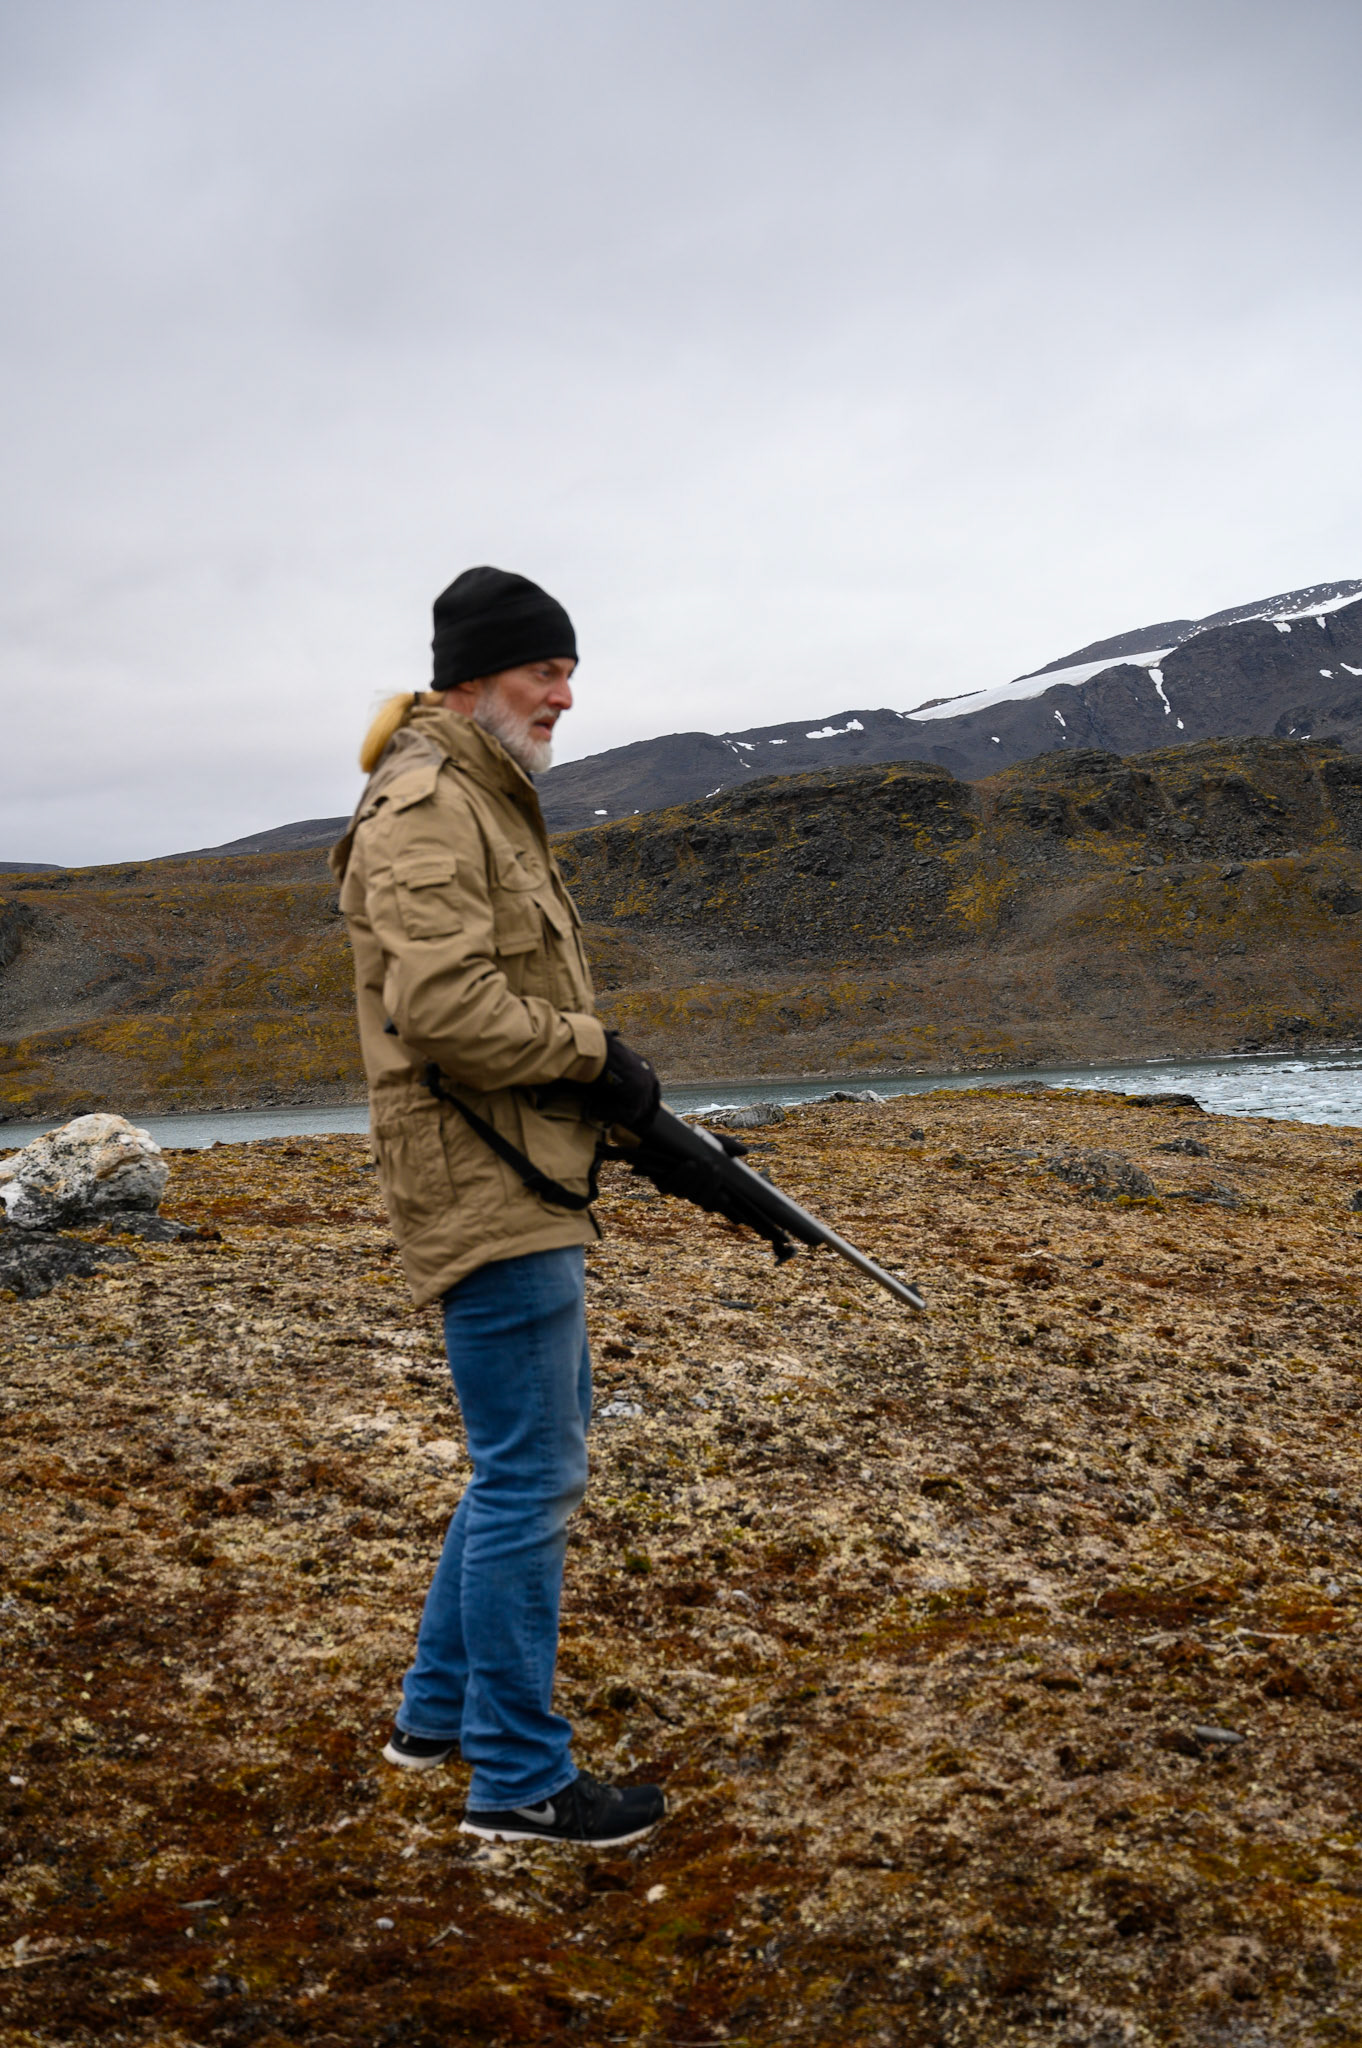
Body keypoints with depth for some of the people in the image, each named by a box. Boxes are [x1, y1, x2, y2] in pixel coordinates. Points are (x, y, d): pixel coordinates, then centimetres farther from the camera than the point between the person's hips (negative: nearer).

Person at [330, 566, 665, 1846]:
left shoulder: (489, 805, 20)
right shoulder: (426, 809, -14)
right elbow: (442, 1004, -26)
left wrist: (600, 1076, 8)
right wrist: (592, 1057, -15)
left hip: (526, 1181, 11)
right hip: (487, 1190, -11)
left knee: (534, 1457, 19)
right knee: (529, 1477, -5)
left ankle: (440, 1711, 31)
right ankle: (518, 1778, 7)